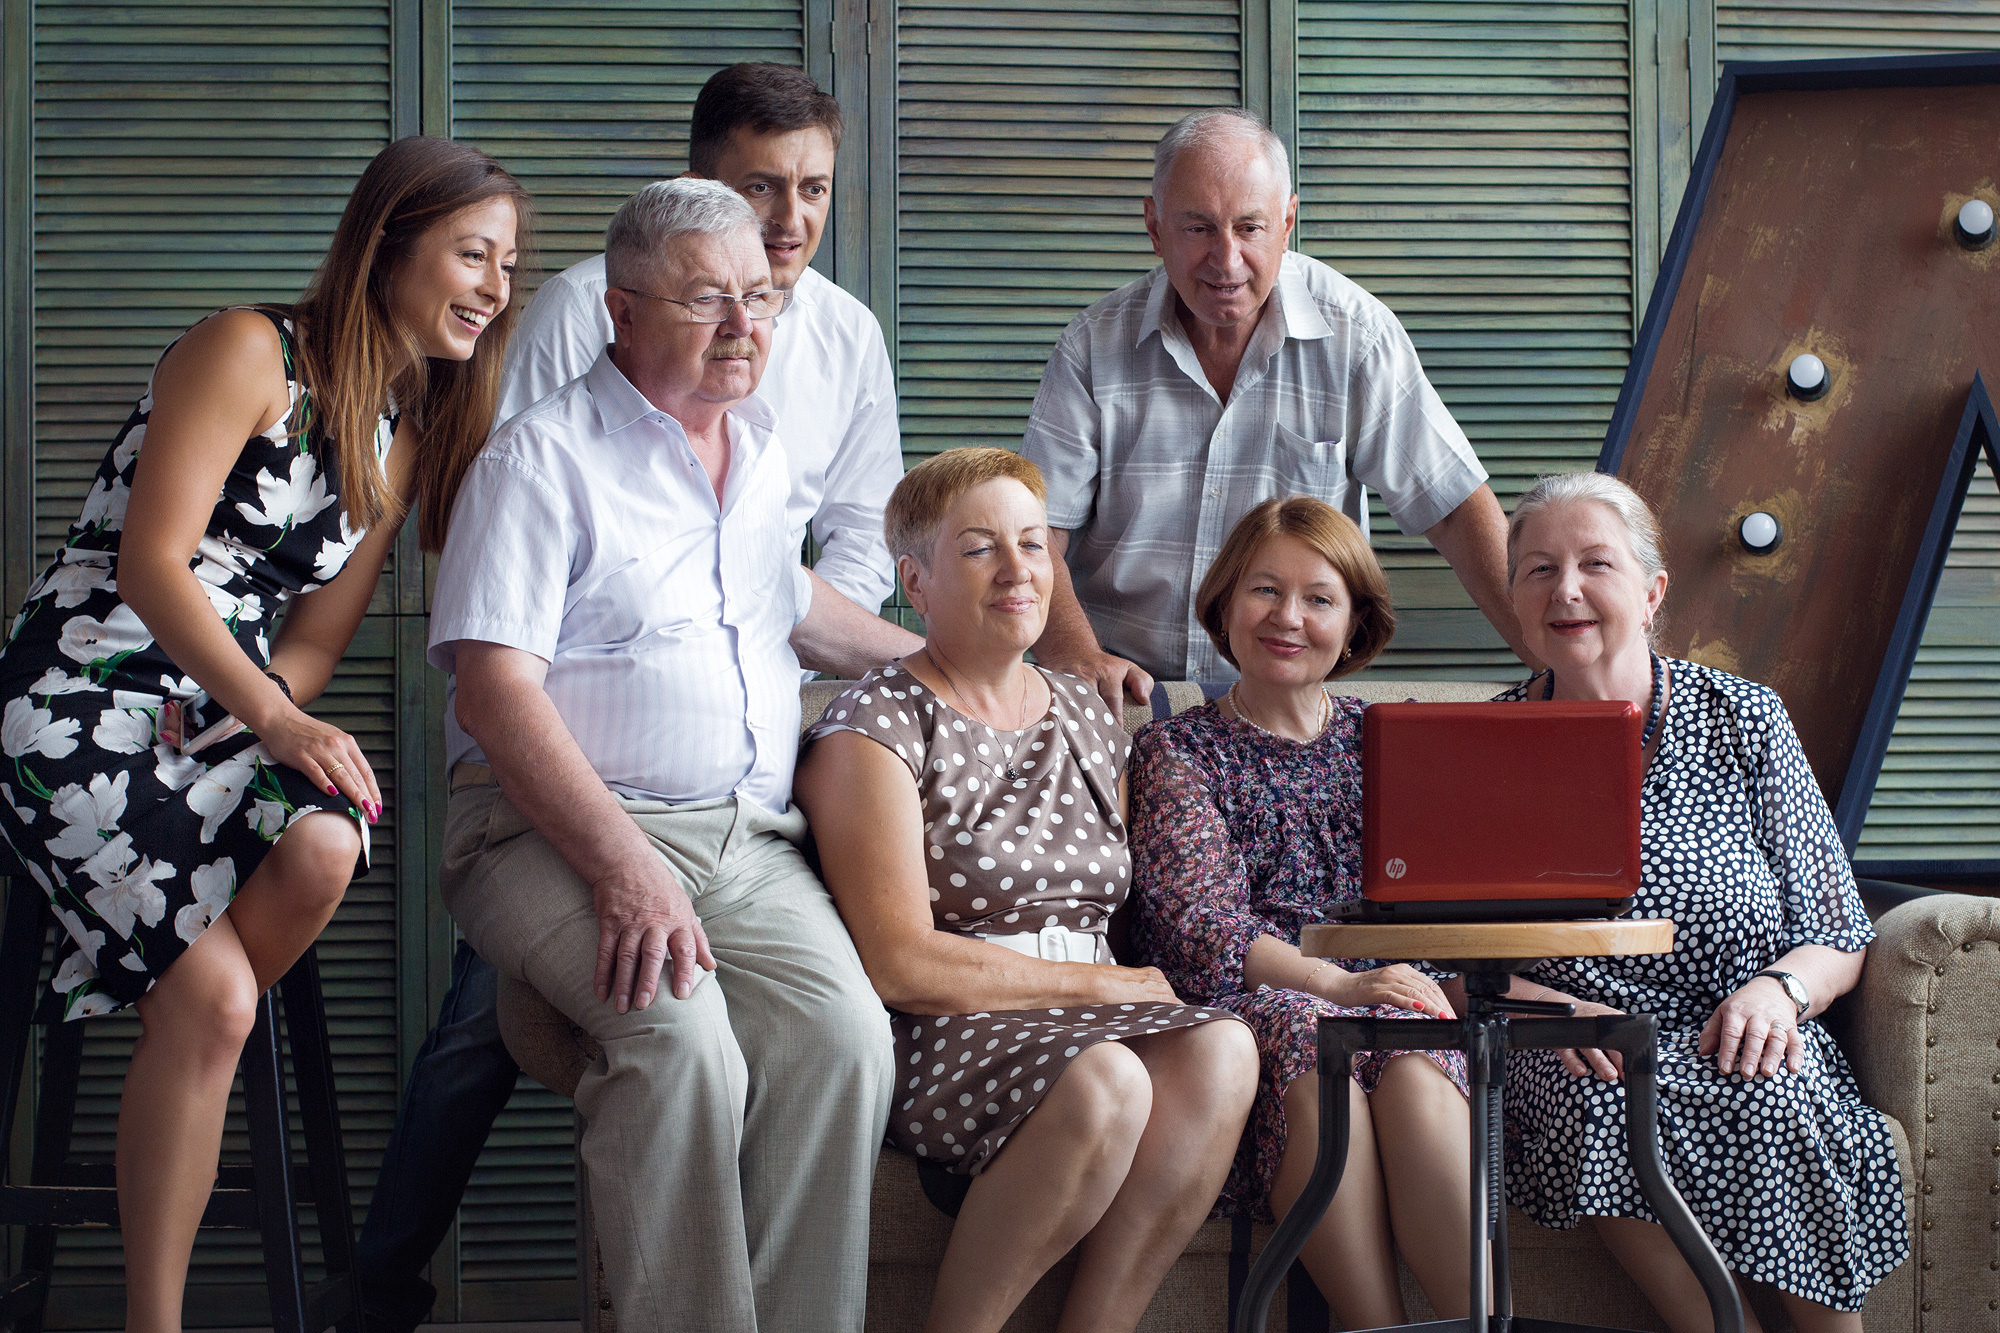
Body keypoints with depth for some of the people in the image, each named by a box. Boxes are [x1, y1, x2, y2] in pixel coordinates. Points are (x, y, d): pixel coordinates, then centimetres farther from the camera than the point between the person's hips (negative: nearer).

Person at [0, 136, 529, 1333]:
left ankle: (176, 1071, -5)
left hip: (224, 716, 6)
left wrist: (244, 721, -9)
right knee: (214, 993, -23)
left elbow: (319, 634, 12)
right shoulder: (249, 353, -7)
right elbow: (151, 562, -15)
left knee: (325, 844, -29)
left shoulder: (403, 437, 15)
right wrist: (274, 720, -23)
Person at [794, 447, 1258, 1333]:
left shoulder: (1088, 720, 18)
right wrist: (1104, 983, -9)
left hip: (1089, 1022, 6)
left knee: (1219, 1049, -26)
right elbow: (900, 965, -13)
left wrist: (1130, 984, -2)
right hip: (934, 1041, -6)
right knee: (1102, 1082, -35)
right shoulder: (877, 727, -3)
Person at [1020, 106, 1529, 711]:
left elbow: (1458, 510, 2)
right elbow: (1034, 536, -3)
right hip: (1123, 687, 0)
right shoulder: (1095, 344, 2)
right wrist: (1080, 658, -22)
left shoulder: (1356, 334, 0)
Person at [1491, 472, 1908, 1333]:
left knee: (1774, 1106, -34)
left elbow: (1839, 939, 9)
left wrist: (1779, 989, -13)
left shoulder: (1743, 721, 9)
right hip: (1570, 1065, 0)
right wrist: (1543, 1005, -16)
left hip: (1736, 1059, 0)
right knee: (1603, 1103, -35)